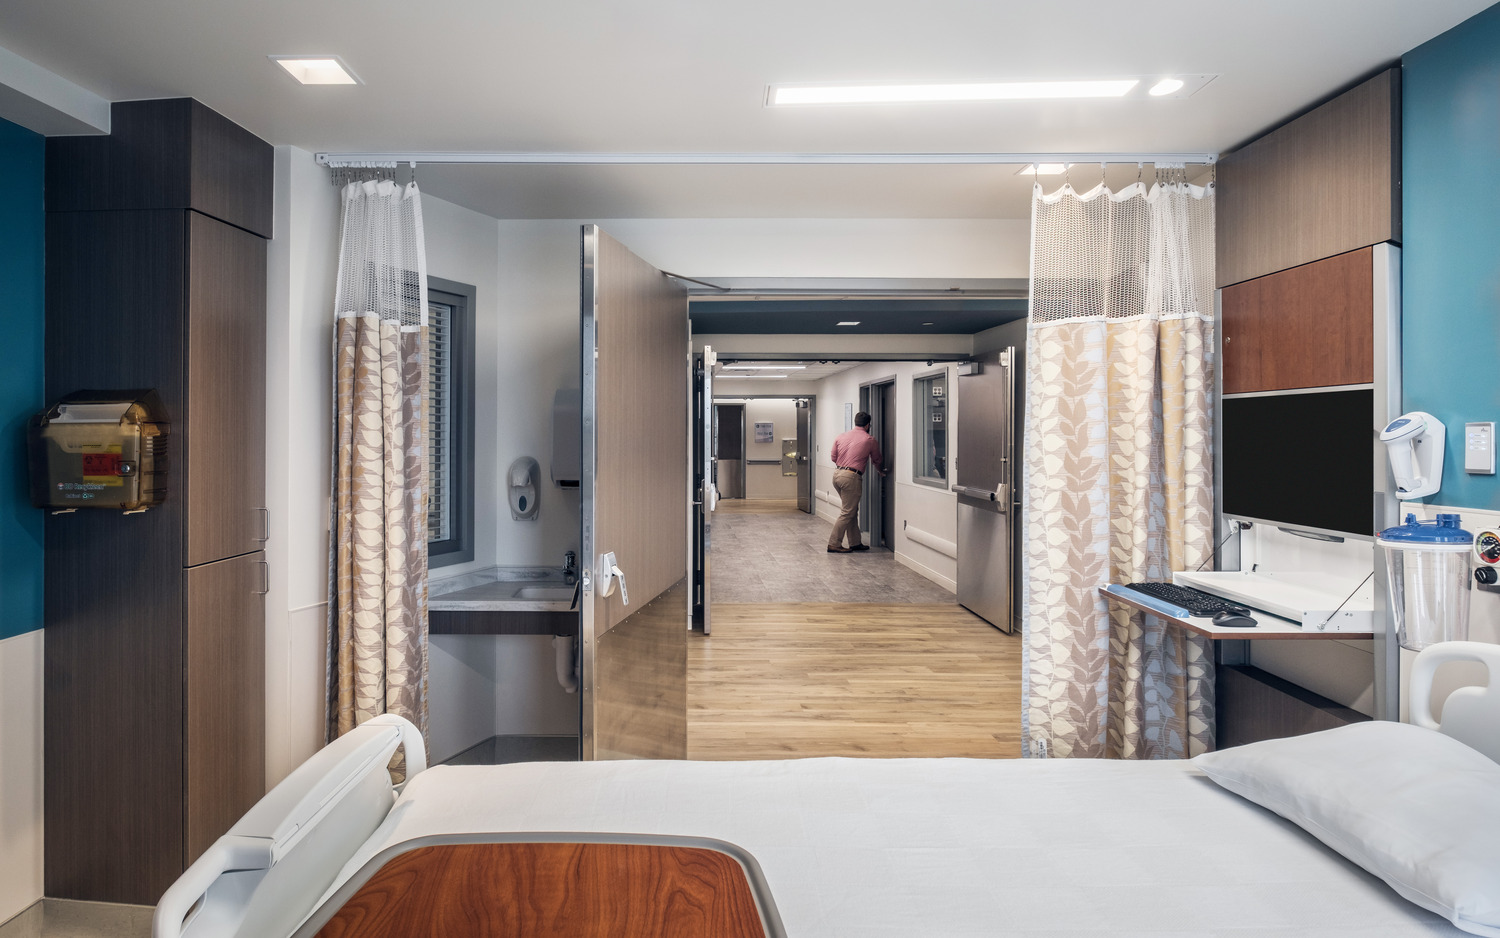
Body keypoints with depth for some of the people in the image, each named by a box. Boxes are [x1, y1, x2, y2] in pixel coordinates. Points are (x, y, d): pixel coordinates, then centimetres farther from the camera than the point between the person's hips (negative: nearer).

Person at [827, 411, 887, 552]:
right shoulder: (870, 440, 1)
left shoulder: (841, 436, 12)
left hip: (837, 474, 7)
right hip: (851, 477, -7)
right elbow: (877, 461, 15)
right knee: (848, 513, -1)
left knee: (852, 510, 16)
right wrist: (881, 471, 36)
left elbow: (833, 457, 16)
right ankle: (834, 544, -2)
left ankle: (855, 543, 21)